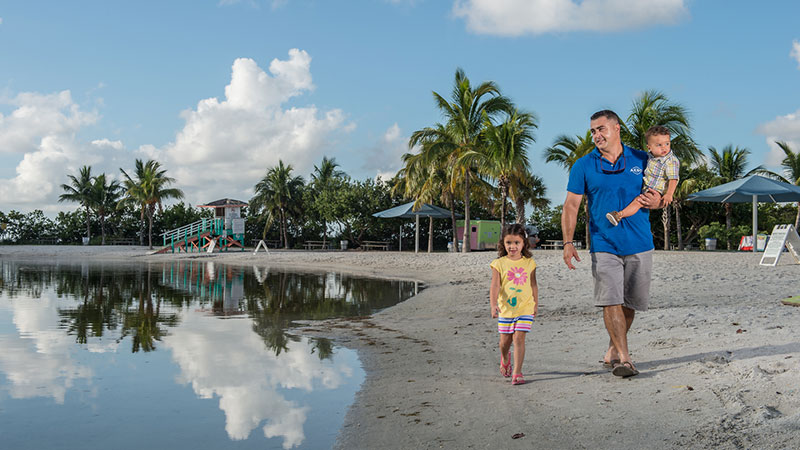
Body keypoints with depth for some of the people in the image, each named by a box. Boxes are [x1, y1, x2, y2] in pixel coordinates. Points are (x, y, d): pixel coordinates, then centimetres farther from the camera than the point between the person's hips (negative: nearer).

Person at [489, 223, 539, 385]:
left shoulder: (529, 263, 2)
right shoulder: (499, 264, -5)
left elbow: (533, 284, 12)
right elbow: (495, 286, -12)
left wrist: (536, 303, 14)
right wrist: (493, 304, -24)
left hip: (525, 308, 0)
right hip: (505, 309, 0)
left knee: (519, 338, -9)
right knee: (505, 340, 12)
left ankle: (517, 373, -4)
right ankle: (505, 360, 44)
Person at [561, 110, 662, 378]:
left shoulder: (641, 160, 7)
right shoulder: (583, 166, 2)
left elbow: (659, 195, 17)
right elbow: (571, 205, 0)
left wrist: (655, 202, -8)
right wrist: (568, 242, -10)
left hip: (639, 246, 2)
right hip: (604, 246, -2)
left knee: (629, 304, 8)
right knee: (611, 301, -11)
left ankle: (612, 352, 25)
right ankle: (623, 357, -7)